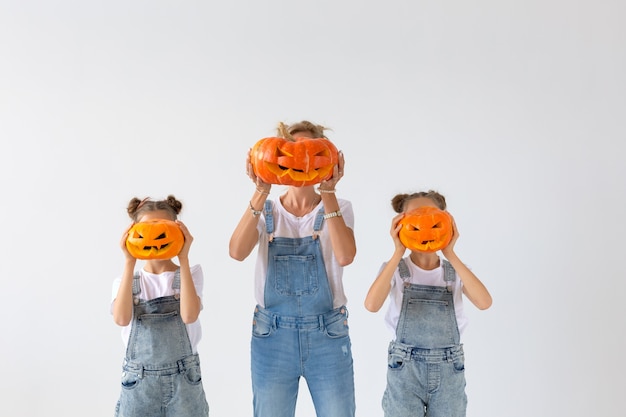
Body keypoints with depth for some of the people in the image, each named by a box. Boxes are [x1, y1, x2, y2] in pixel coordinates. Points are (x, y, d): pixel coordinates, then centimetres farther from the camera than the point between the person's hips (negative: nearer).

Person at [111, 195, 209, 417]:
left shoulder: (191, 274, 0)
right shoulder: (126, 281, 4)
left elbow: (189, 315, -19)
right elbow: (122, 318, -17)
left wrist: (183, 259, -18)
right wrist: (129, 263, -19)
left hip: (183, 383, -1)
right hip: (139, 384, 1)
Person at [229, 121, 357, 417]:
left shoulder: (338, 208, 2)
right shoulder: (266, 211, 4)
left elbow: (345, 256, -19)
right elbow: (237, 252, -16)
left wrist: (328, 192, -22)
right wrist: (261, 193, -23)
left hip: (327, 336, 0)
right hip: (272, 336, 1)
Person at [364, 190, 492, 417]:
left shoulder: (455, 272, 4)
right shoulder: (395, 270, -2)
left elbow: (484, 302, -17)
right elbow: (372, 304, -22)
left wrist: (450, 254, -18)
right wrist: (398, 253, -20)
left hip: (448, 372, 2)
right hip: (404, 371, -2)